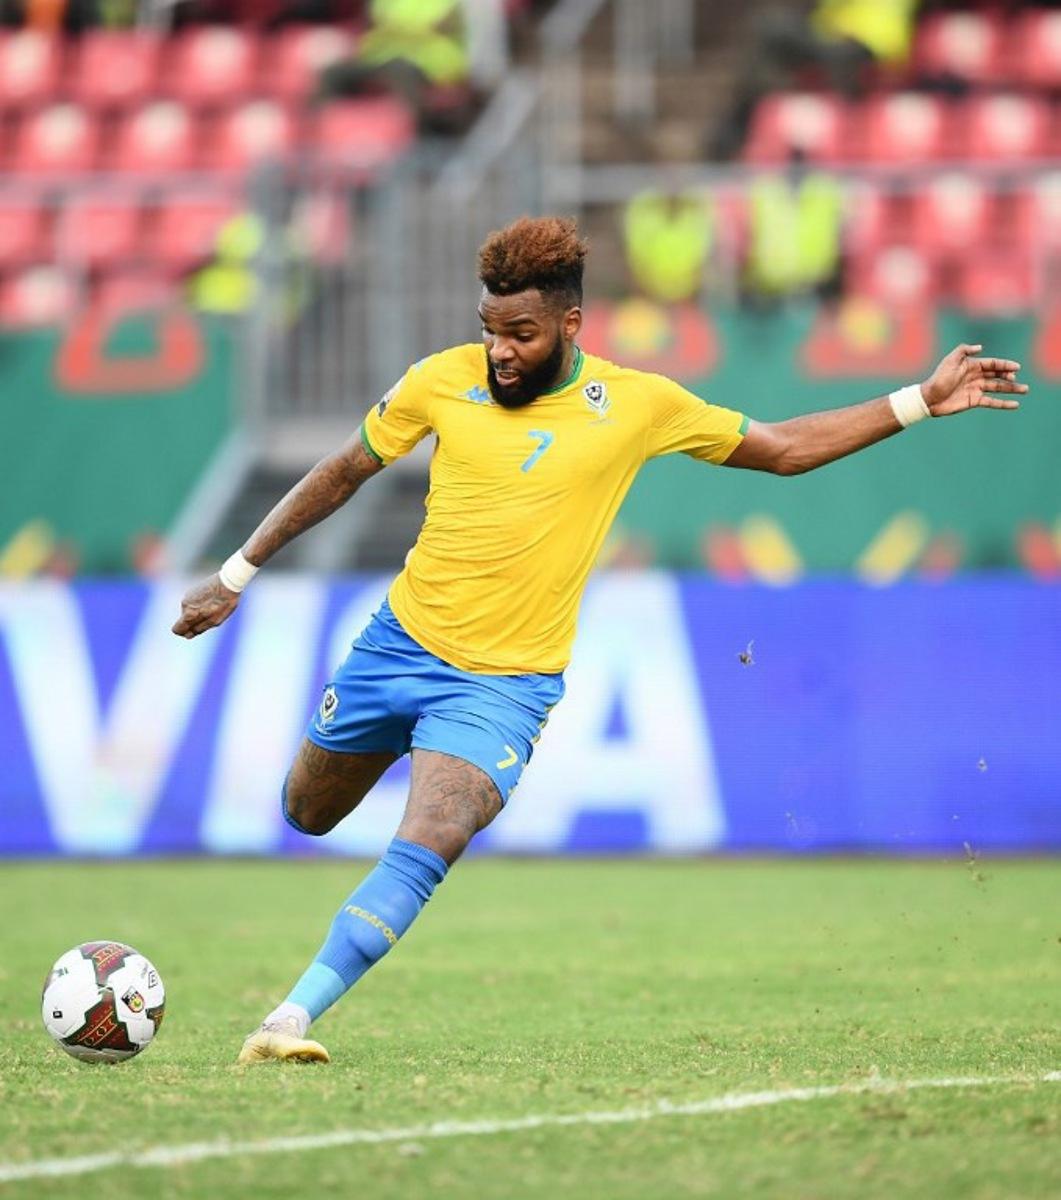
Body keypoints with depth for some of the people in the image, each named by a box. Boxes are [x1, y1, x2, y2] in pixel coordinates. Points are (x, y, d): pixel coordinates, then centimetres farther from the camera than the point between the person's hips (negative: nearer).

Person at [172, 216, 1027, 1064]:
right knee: (307, 816, 18)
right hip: (399, 642, 3)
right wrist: (238, 572, 11)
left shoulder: (637, 404, -7)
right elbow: (343, 473, 9)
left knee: (425, 850, -24)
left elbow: (783, 448, 5)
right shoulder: (445, 380, -6)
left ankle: (291, 1019, -25)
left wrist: (921, 403, -2)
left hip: (506, 682, -3)